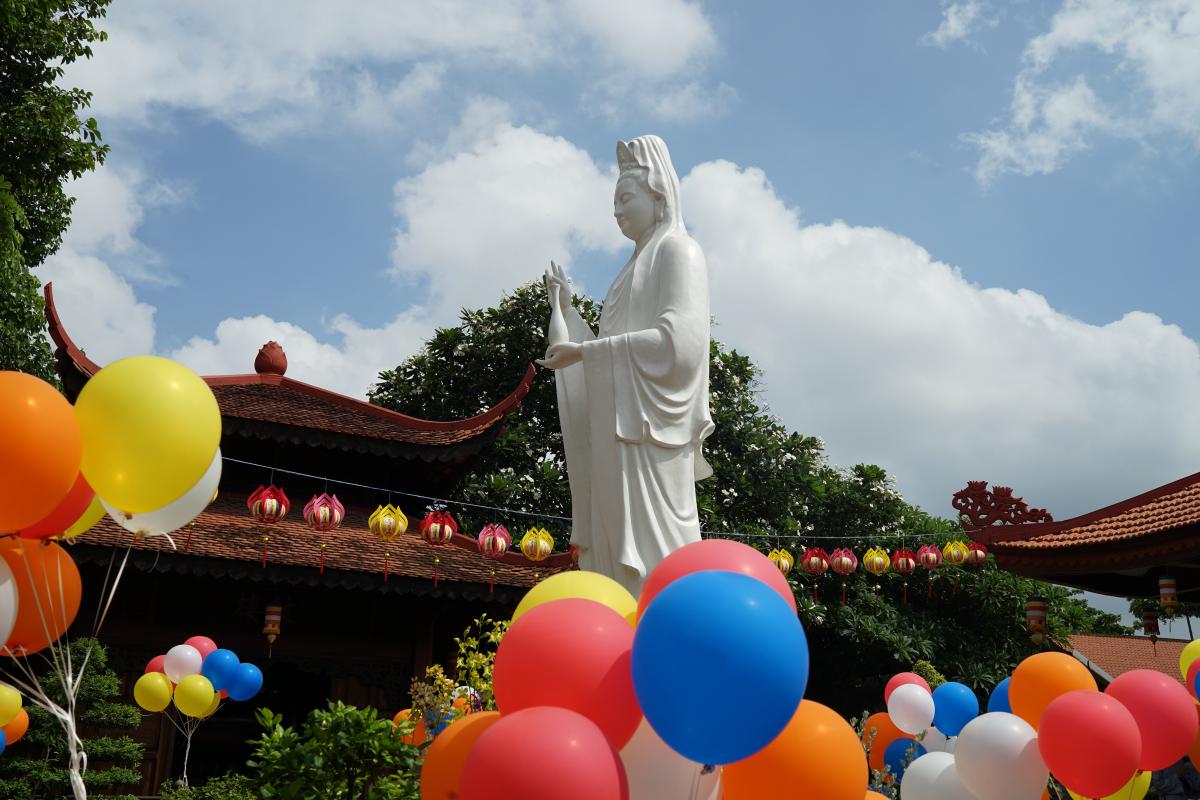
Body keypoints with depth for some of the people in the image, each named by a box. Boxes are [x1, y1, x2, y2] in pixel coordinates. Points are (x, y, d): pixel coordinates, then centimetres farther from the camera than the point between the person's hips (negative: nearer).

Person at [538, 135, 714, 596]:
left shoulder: (677, 251, 0)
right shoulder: (638, 266, 26)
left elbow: (676, 339, -15)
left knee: (653, 556, -13)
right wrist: (566, 309, 23)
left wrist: (585, 351, -15)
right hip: (620, 431, 8)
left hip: (649, 429, -8)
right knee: (619, 556, 2)